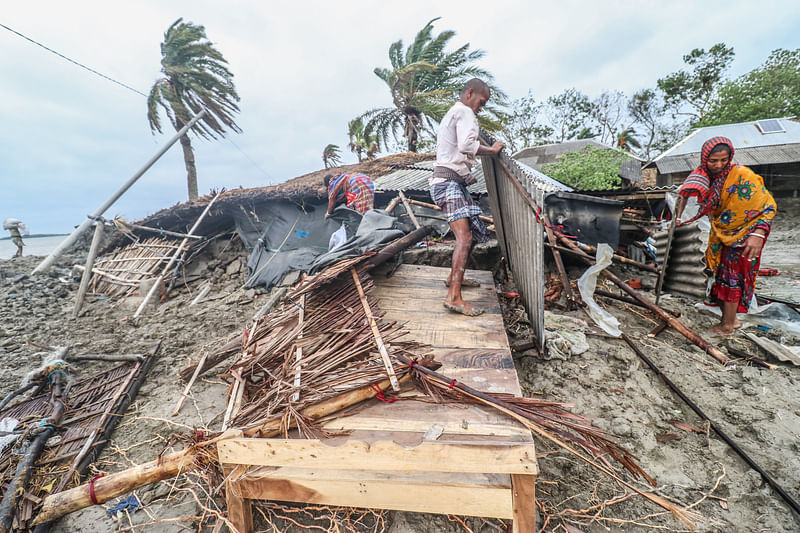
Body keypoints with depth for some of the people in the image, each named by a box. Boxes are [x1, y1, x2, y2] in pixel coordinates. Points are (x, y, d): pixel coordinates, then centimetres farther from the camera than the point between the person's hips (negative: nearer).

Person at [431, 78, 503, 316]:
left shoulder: (451, 114, 28)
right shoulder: (465, 113, -5)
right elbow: (466, 145, -24)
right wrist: (492, 150, -12)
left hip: (454, 183, 11)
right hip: (449, 182, -11)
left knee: (476, 231, 19)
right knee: (465, 237, -23)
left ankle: (454, 277, 30)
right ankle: (454, 297, -29)